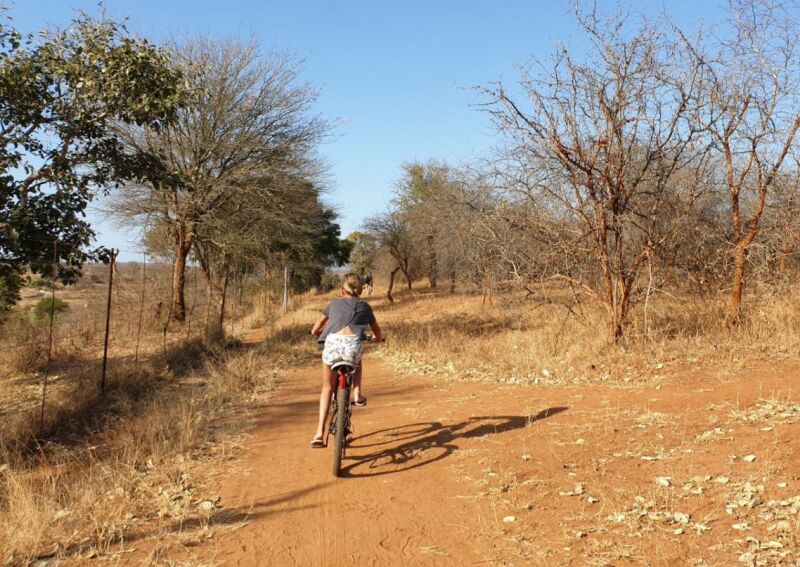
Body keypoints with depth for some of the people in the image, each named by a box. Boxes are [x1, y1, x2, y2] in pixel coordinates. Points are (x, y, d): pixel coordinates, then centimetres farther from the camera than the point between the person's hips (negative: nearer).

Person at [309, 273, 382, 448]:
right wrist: (376, 338, 59)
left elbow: (315, 330, 30)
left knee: (327, 387, 20)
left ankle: (320, 433, 10)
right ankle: (357, 394, 17)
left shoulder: (334, 303, 28)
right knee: (357, 362, 38)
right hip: (353, 344, 0)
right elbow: (378, 335, 35)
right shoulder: (364, 306, 27)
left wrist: (323, 334, 52)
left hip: (332, 343, 0)